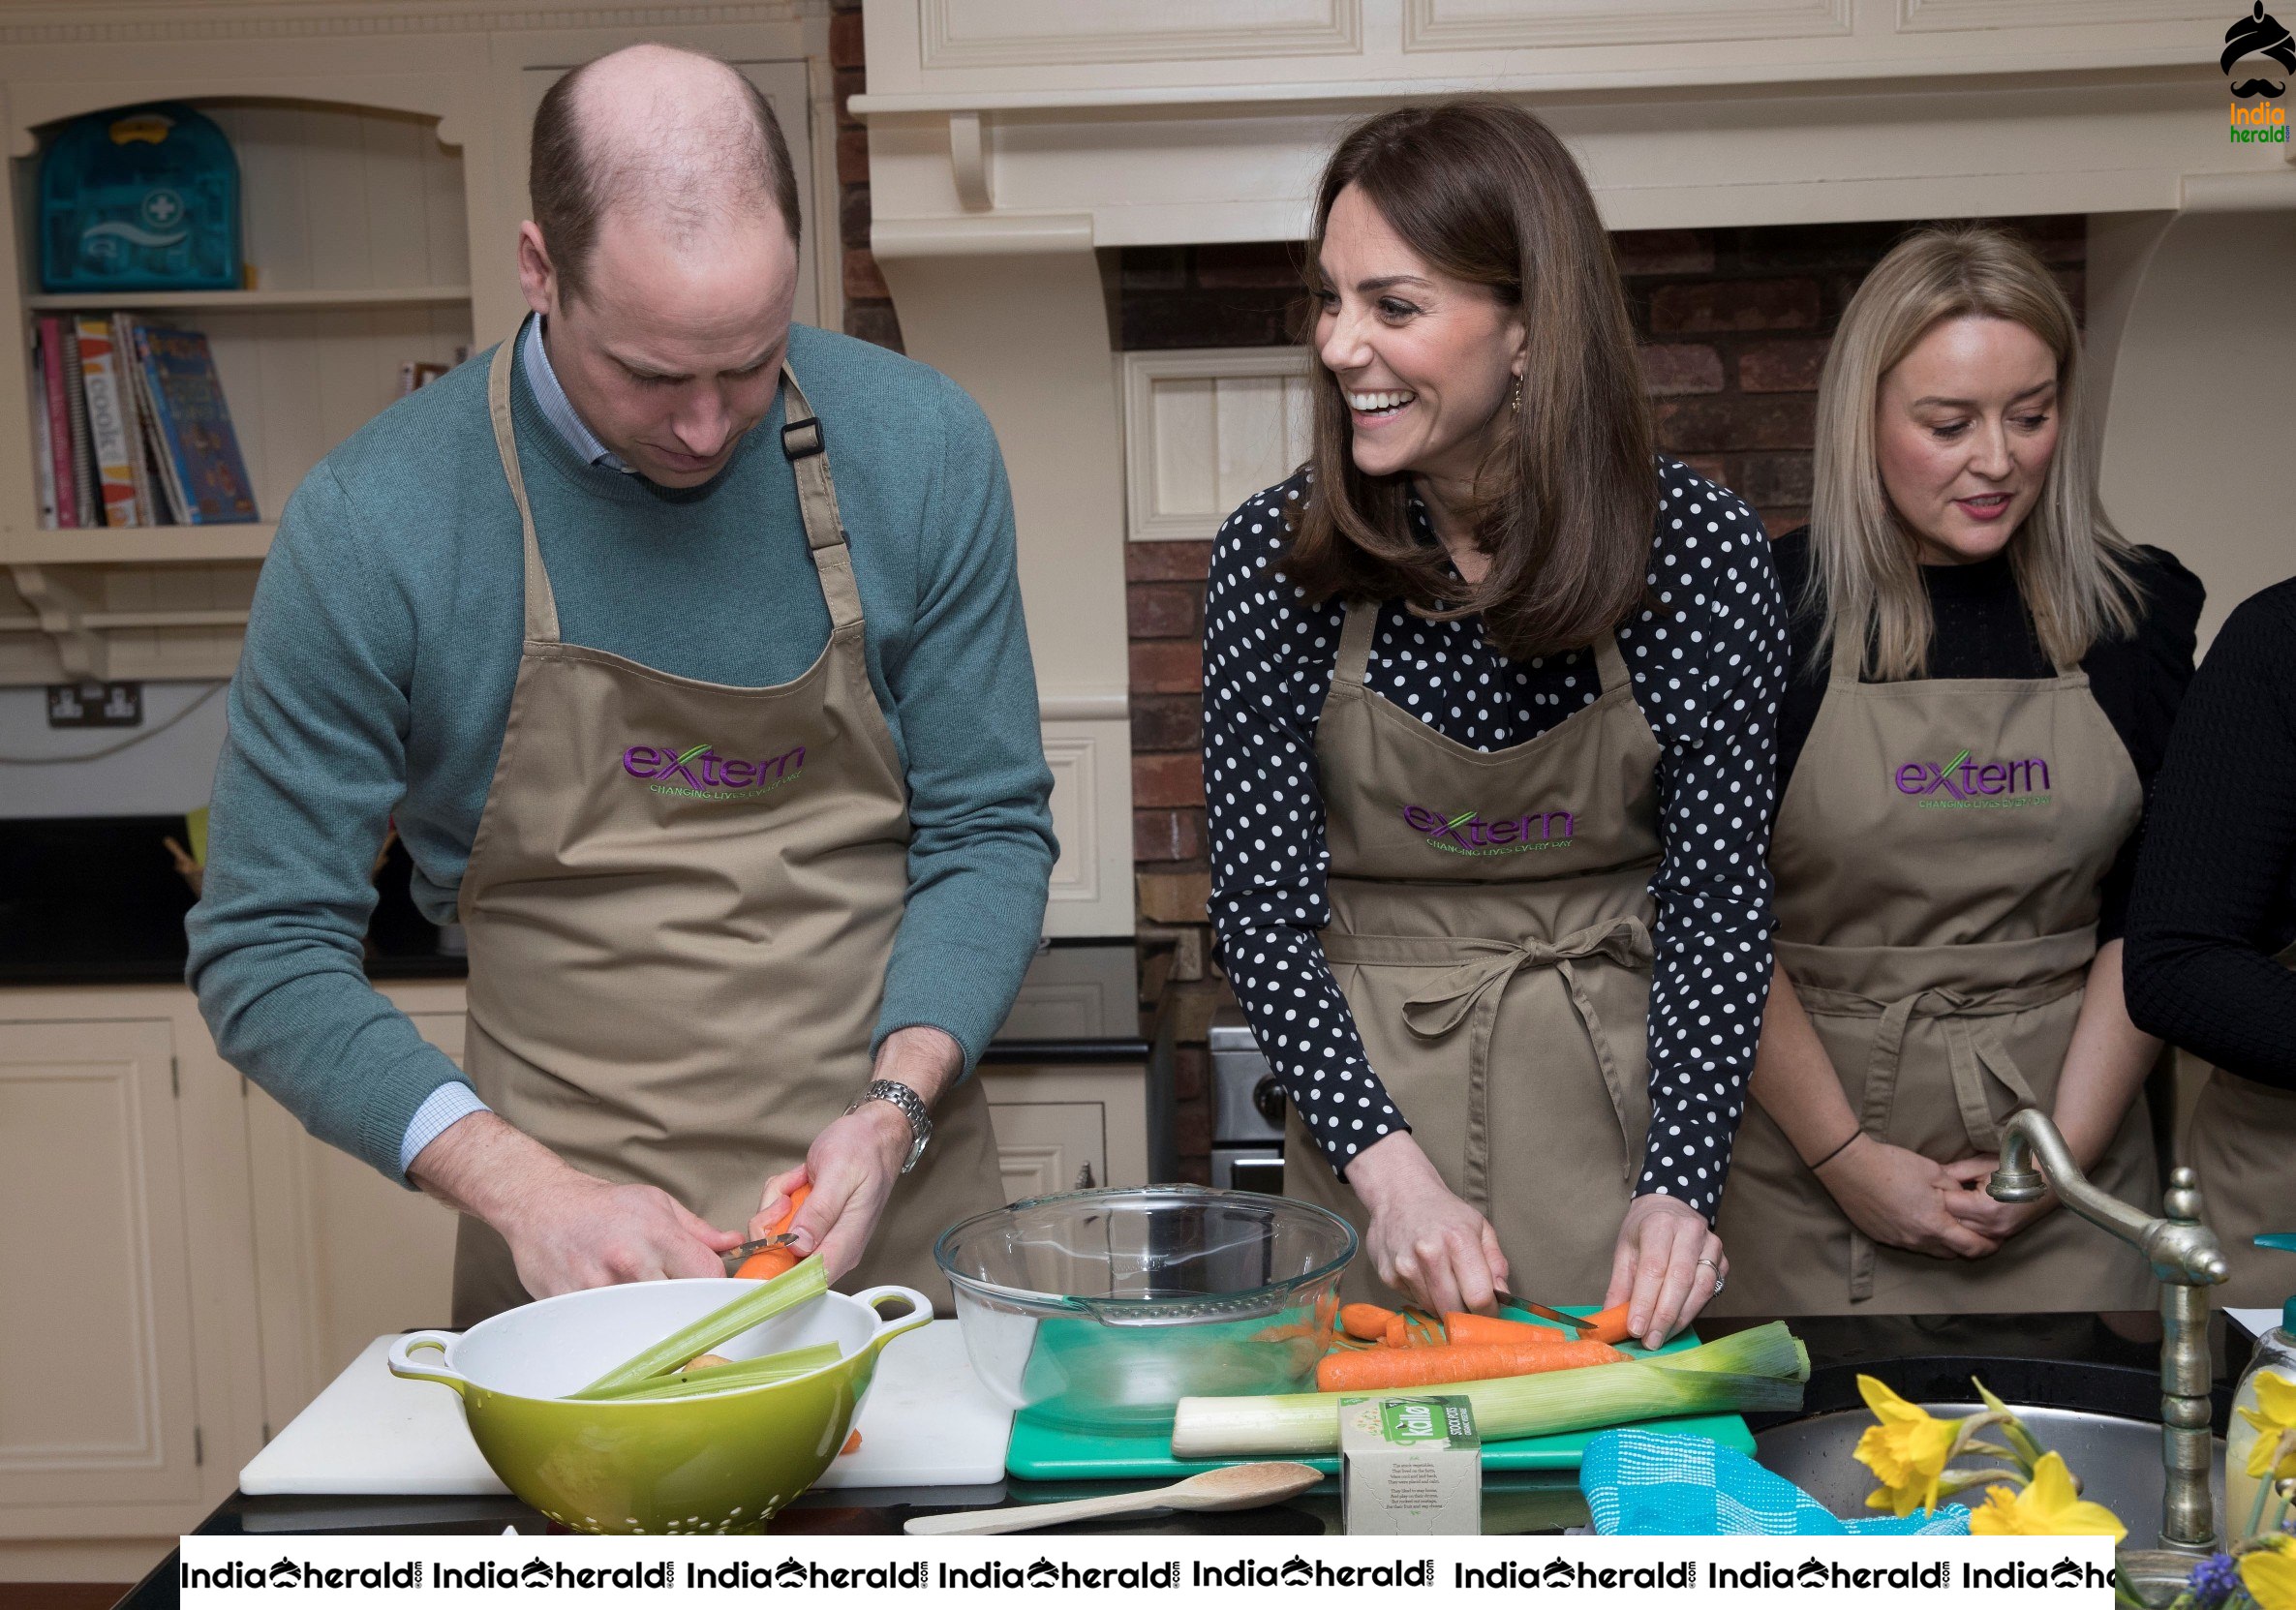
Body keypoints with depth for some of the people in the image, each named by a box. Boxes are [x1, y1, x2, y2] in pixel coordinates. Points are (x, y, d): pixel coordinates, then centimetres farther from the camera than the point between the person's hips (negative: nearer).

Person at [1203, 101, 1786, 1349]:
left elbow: (1718, 898, -8)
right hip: (1371, 1087, 0)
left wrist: (1677, 1188, -19)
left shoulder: (1699, 552, -11)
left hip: (1620, 1083, 0)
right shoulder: (1276, 560, -10)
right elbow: (1263, 911, -9)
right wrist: (1390, 1168, -21)